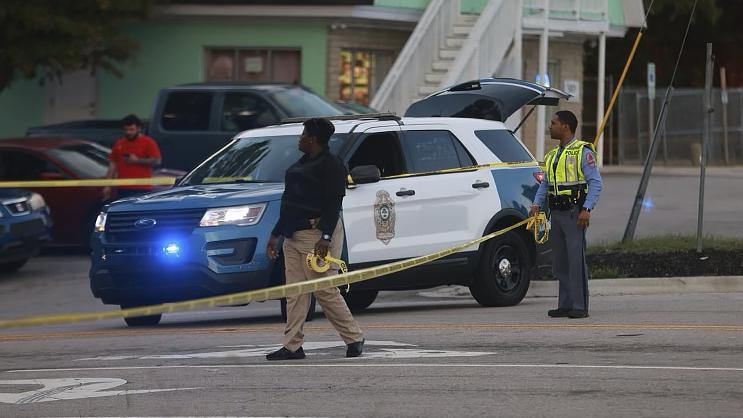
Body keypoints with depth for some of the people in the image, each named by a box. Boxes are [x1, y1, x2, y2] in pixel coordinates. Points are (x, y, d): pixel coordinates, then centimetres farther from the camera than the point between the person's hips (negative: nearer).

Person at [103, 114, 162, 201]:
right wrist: (107, 186, 9)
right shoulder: (119, 144, 15)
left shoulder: (148, 143, 1)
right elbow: (112, 165, 15)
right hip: (122, 189, 5)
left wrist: (137, 160, -13)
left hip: (141, 190, -5)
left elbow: (156, 161, -7)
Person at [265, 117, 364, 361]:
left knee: (325, 291, -8)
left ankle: (354, 339, 3)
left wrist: (325, 238, -26)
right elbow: (289, 203, 25)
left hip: (316, 234, -9)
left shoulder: (331, 165, -9)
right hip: (294, 235, 9)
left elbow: (334, 204, -17)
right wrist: (276, 234, 24)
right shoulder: (301, 164, 20)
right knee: (295, 292, 4)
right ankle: (292, 346, 3)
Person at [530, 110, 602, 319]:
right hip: (556, 214, 8)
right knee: (560, 262, 8)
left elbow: (595, 183, -10)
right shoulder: (553, 155, 19)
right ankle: (565, 305, 12)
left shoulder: (583, 152, -5)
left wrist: (587, 209, -20)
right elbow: (545, 183, 21)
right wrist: (536, 204, 3)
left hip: (574, 213, -8)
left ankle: (580, 307, -10)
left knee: (576, 260, -10)